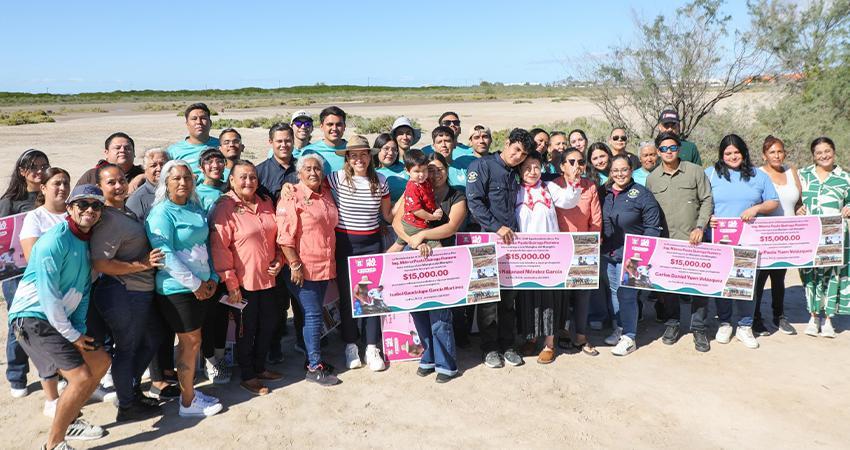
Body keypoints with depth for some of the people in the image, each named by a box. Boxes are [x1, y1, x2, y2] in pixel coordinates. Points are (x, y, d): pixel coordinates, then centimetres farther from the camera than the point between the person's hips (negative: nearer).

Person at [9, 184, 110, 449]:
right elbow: (48, 293, -22)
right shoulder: (56, 240, -18)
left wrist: (79, 327, 3)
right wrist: (71, 335, -17)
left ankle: (69, 422, 29)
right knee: (81, 377, -17)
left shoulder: (86, 241, 10)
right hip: (33, 318, -9)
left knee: (101, 362, 13)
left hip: (61, 318, 9)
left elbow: (83, 290, 12)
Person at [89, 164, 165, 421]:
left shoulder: (126, 212, 10)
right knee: (126, 349, 6)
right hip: (122, 295, -9)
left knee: (150, 342, 22)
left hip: (140, 294, 9)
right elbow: (100, 264, -24)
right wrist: (142, 264, -22)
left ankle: (132, 389, 39)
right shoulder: (108, 220, -18)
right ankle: (127, 407, 23)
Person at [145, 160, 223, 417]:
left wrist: (211, 278, 5)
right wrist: (194, 283, -16)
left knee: (190, 341, 15)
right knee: (191, 341, -1)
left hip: (200, 286, 7)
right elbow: (166, 254, -19)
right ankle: (188, 403, 12)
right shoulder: (161, 213, -12)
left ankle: (188, 389, 28)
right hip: (177, 289, -7)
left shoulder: (195, 208, 10)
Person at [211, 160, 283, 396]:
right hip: (244, 281, -6)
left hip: (267, 278, 7)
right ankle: (247, 376, 24)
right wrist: (230, 283, -18)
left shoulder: (265, 203, 7)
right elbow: (219, 248, -17)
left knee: (269, 323, 17)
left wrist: (278, 259, 3)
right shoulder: (226, 207, -13)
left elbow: (276, 236, 18)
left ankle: (259, 367, 37)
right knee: (247, 328, 7)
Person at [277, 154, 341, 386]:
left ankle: (313, 357, 27)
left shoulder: (326, 193, 9)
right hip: (303, 268, -6)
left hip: (325, 266, 7)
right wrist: (295, 264, -17)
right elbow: (285, 236, -15)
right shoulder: (292, 197, -11)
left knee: (315, 314, 15)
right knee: (313, 315, -3)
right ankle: (314, 368, 7)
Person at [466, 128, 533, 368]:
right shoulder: (483, 165, -5)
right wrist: (497, 227, -16)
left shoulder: (516, 174, 17)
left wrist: (514, 231, 7)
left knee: (509, 296, 10)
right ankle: (490, 348, 12)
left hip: (510, 241, 6)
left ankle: (508, 346, 20)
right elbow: (474, 201, -14)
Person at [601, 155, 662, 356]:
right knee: (614, 291, 15)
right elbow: (598, 221, 15)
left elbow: (652, 224, -10)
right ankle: (619, 328, 30)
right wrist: (598, 240, 5)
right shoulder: (604, 193, 6)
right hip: (608, 253, 6)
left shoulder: (641, 193, -8)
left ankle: (629, 338, 8)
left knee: (626, 294, -3)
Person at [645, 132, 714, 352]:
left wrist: (700, 227, -8)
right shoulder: (651, 179, 8)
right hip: (665, 241, 2)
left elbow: (707, 201, 2)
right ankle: (672, 322, 23)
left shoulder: (695, 171, 3)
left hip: (693, 240, -2)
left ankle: (698, 328, 11)